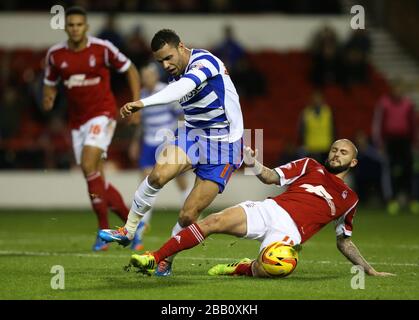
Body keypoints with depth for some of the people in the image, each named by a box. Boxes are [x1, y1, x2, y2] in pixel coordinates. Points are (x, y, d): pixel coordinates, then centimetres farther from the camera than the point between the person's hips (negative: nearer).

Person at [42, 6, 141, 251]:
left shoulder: (102, 48, -10)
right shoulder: (55, 54, 0)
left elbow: (130, 70, 2)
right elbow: (50, 85, 12)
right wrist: (48, 99, -11)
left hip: (102, 113, -5)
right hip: (77, 119, 5)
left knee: (89, 165, -23)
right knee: (97, 179, 5)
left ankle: (104, 230, -17)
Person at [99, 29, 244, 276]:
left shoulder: (204, 61, -20)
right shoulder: (177, 76, 6)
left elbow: (183, 88, -40)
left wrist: (143, 103, -54)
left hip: (224, 143, -6)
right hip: (193, 134, 6)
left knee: (188, 216, -10)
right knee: (159, 174, -25)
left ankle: (166, 258, 15)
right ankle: (128, 231, -11)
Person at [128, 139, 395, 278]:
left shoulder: (349, 199, 23)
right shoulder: (310, 166, 22)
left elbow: (344, 242, 30)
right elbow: (272, 177, 10)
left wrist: (370, 270, 25)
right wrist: (253, 164, -10)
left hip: (290, 231, -2)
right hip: (271, 209, 2)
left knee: (266, 269, -36)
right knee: (214, 222, -22)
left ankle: (241, 269, 0)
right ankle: (154, 259, -19)